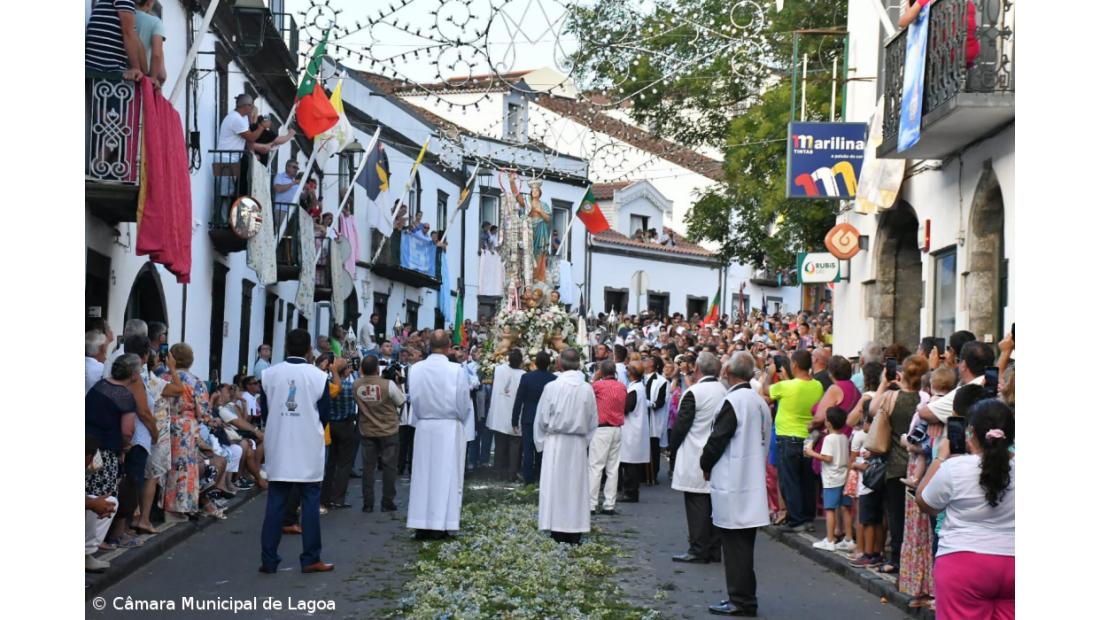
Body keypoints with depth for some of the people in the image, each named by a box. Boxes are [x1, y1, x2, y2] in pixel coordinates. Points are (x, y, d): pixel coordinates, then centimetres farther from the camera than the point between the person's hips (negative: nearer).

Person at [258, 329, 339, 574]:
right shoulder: (318, 376, -8)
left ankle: (268, 560, 5)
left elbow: (267, 407, 8)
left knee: (275, 503, 6)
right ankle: (311, 559, 8)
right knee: (311, 503, 6)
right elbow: (325, 413, 0)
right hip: (308, 448, -2)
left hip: (278, 447, 2)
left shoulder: (270, 374, -2)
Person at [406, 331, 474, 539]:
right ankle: (440, 525, 5)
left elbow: (413, 399, 1)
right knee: (446, 475, 4)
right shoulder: (456, 371, -13)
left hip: (423, 427, 3)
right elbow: (464, 404, -6)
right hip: (449, 428, -3)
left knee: (423, 475, 8)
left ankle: (421, 525, 9)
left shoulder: (415, 369, -6)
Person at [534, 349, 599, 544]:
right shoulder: (587, 389, -3)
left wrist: (542, 442, 10)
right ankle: (574, 537, 9)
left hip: (555, 442, -2)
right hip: (578, 445, 2)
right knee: (576, 488, 8)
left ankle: (558, 536, 1)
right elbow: (593, 421, 5)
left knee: (555, 487, 3)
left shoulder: (552, 387, -10)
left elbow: (542, 418, -2)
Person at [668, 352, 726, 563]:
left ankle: (698, 550, -1)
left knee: (697, 505, -2)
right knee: (714, 504, 10)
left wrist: (673, 445, 4)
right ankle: (714, 550, 15)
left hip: (696, 459, -6)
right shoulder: (724, 392, 4)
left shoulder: (694, 393, -15)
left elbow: (681, 425, -12)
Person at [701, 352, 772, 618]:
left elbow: (717, 440, -16)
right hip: (752, 481, 9)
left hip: (732, 483, -9)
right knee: (743, 544, 15)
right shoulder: (759, 401, 9)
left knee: (735, 544, -3)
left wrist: (706, 465, 2)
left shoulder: (733, 401, -17)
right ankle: (743, 597, 21)